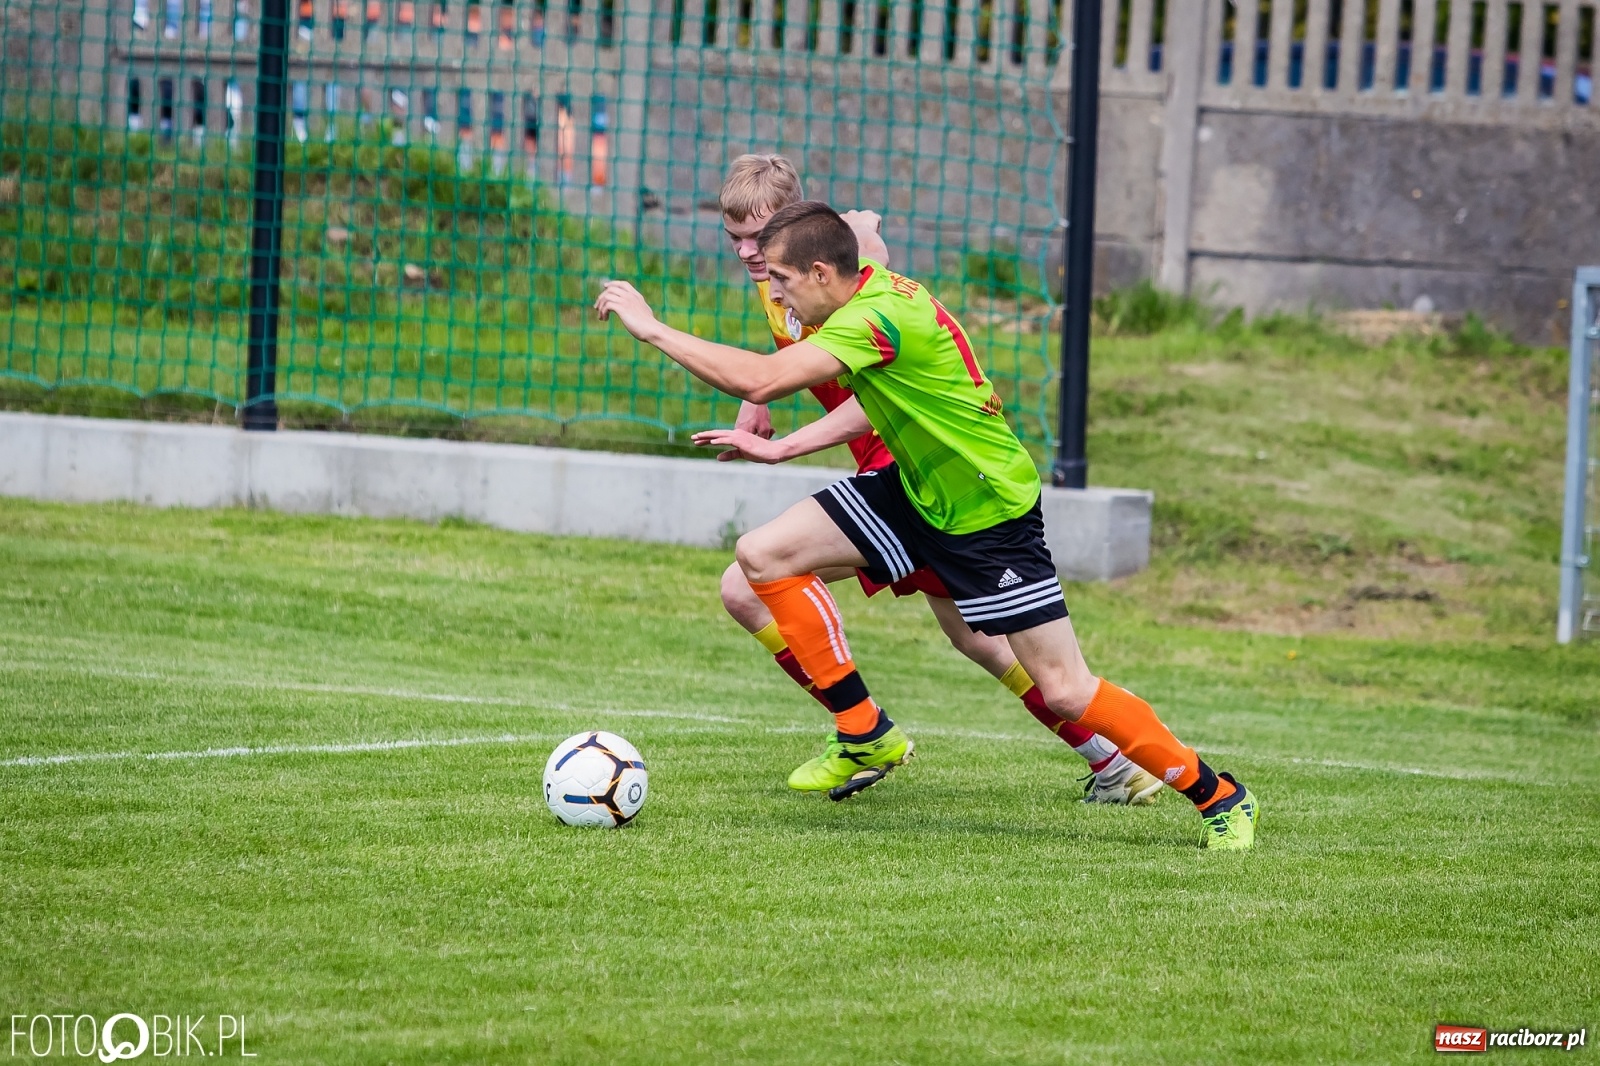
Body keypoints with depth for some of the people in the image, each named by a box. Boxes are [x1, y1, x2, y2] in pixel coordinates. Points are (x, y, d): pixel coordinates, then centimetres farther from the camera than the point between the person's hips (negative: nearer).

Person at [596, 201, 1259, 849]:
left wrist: (651, 328, -31)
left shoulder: (878, 317, -30)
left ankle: (1220, 799, 9)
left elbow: (758, 381, -38)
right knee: (763, 557, -4)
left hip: (992, 515, -9)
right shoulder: (871, 288, -2)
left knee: (1065, 692, -8)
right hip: (914, 490, 9)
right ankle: (866, 735, 4)